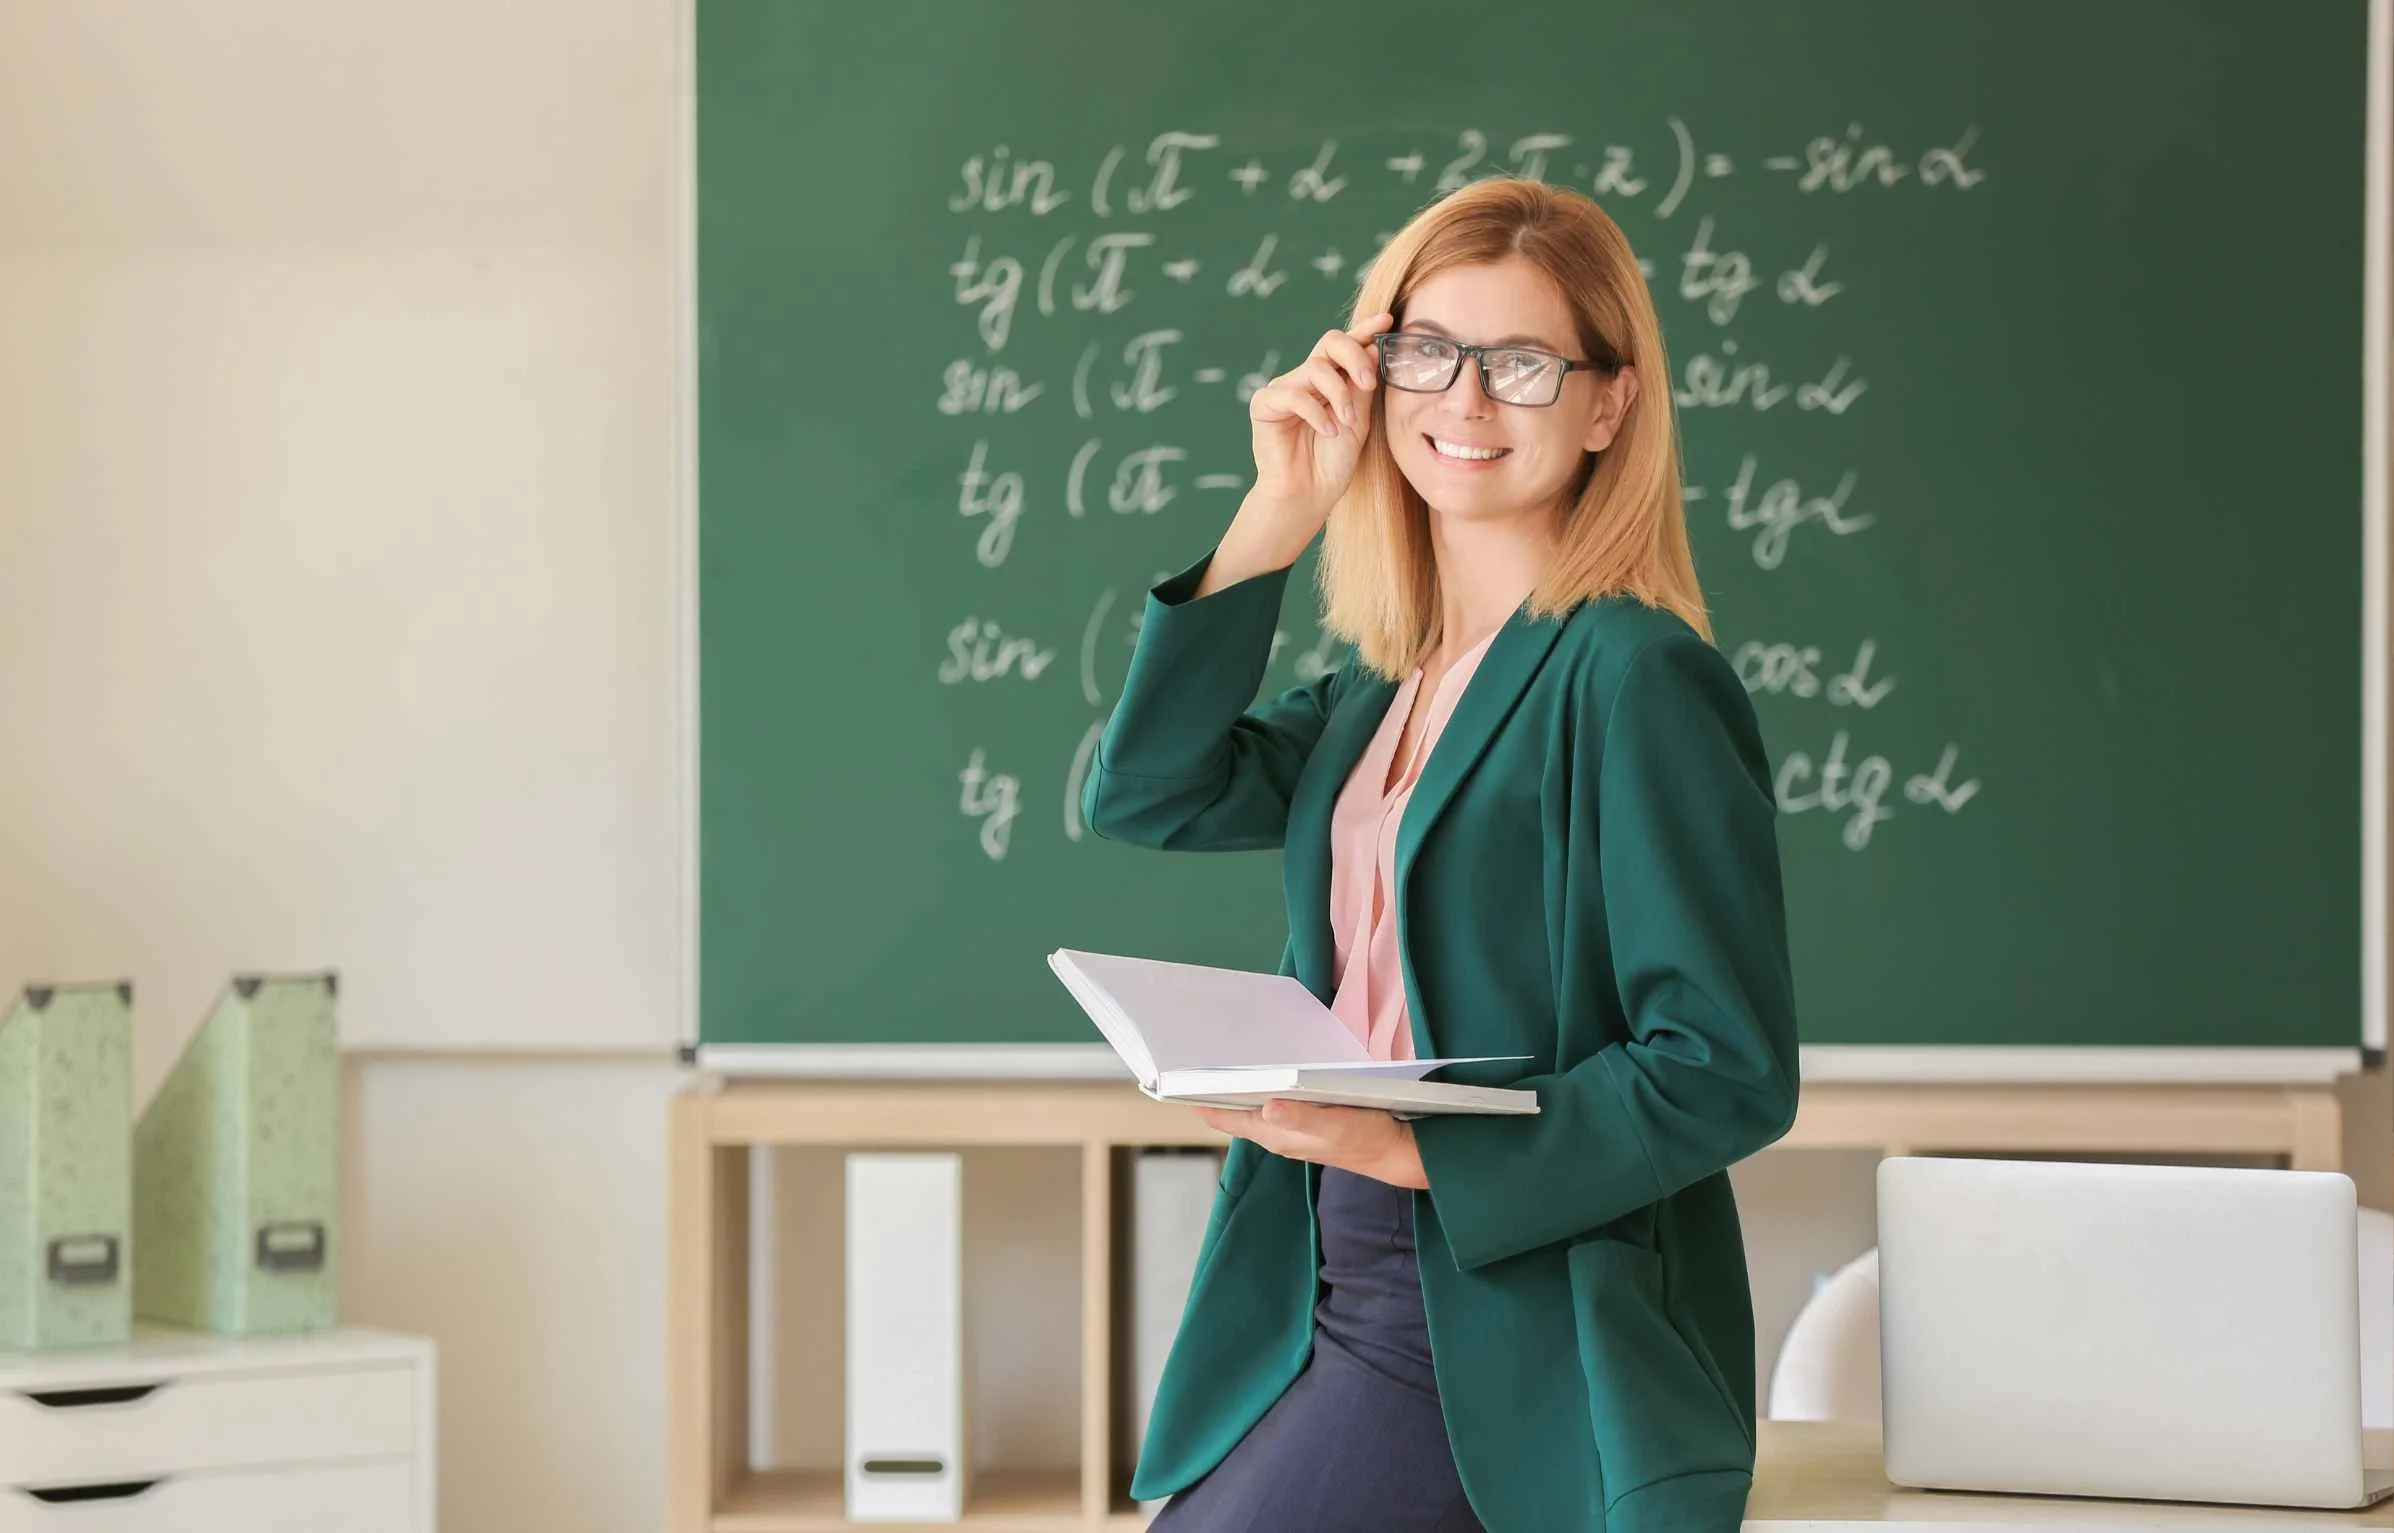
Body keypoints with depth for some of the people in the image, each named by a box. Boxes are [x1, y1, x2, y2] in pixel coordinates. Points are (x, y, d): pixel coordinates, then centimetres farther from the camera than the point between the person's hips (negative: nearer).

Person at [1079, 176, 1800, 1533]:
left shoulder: (1631, 676, -14)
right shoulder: (1386, 687, 12)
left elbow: (1730, 1072, -18)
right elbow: (1148, 795, 2)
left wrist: (1415, 1146, -24)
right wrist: (1280, 515, -1)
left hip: (1508, 1335, -8)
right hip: (1352, 1296, 8)